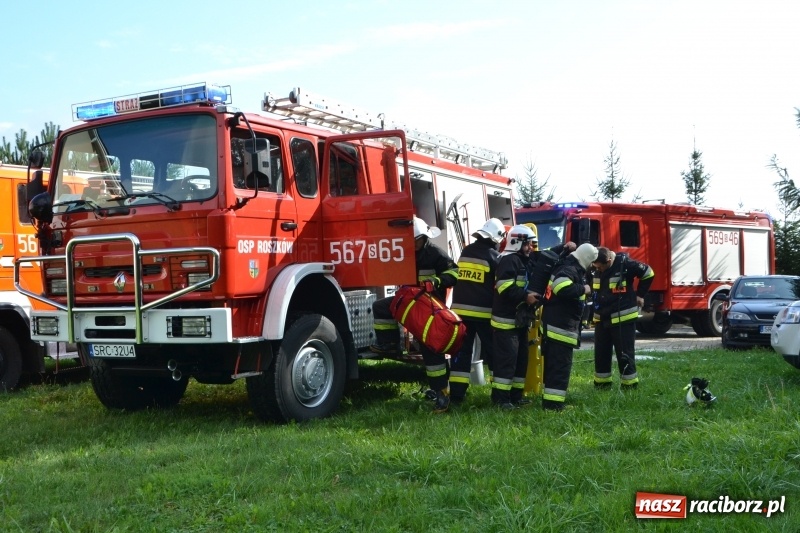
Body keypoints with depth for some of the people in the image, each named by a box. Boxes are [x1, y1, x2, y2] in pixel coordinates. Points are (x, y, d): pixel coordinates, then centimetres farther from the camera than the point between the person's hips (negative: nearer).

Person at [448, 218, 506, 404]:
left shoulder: (465, 251, 10)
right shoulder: (493, 256, -7)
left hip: (461, 309, 5)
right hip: (483, 312, -4)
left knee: (461, 351, 7)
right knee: (493, 352, 5)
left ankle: (456, 393, 4)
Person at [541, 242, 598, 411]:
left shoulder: (571, 269, 19)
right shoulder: (569, 270, -15)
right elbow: (563, 288, -35)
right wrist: (583, 289, -21)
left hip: (554, 325, 11)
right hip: (561, 326, -11)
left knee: (553, 364, 17)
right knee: (561, 365, -9)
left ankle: (550, 397, 25)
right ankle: (553, 403, -9)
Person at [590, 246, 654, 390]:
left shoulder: (625, 264, -16)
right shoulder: (596, 268, 3)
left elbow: (648, 273, -4)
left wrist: (639, 295, 0)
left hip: (623, 318, -6)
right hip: (601, 319, 6)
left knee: (625, 355, -1)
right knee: (601, 354, 10)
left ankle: (630, 387, 7)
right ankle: (602, 386, 20)